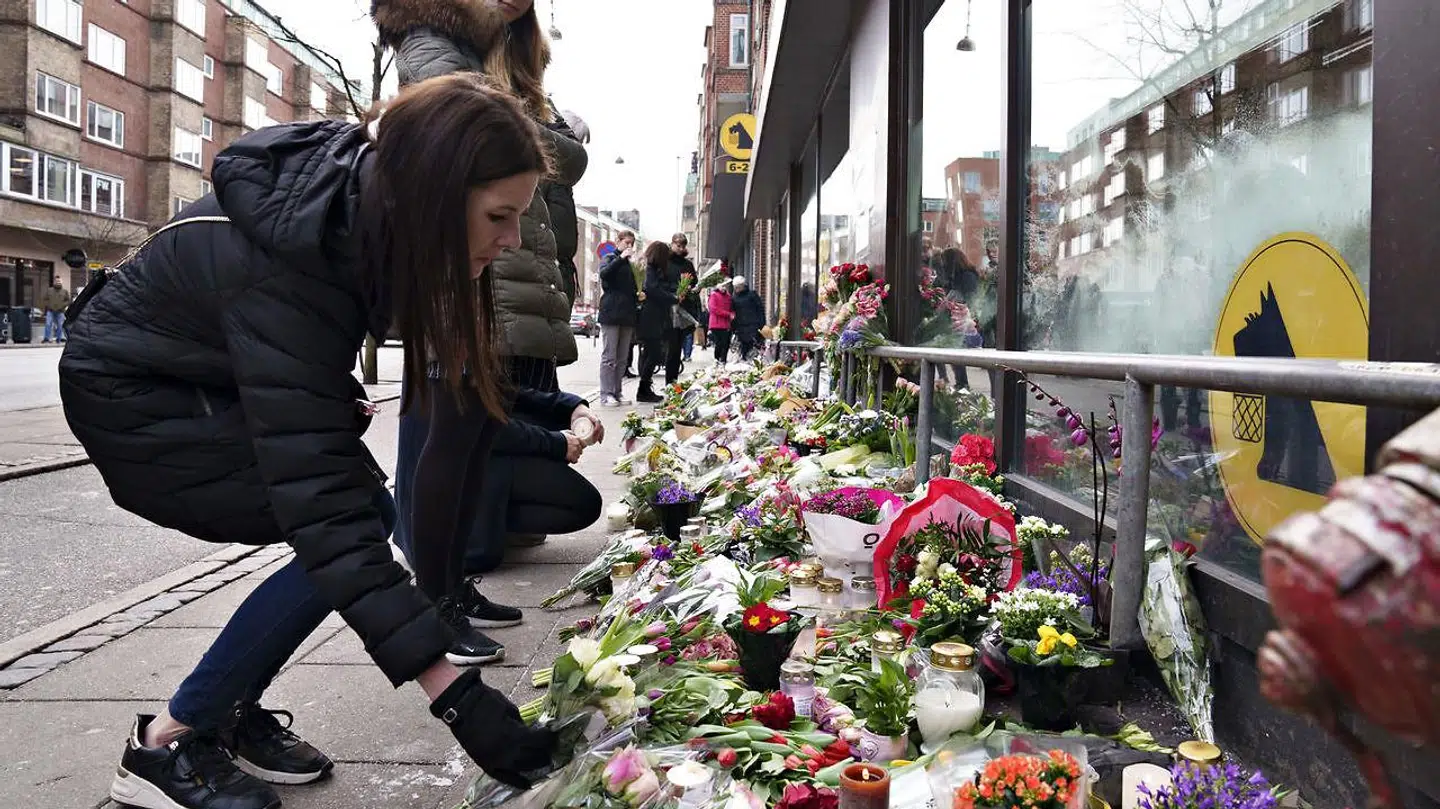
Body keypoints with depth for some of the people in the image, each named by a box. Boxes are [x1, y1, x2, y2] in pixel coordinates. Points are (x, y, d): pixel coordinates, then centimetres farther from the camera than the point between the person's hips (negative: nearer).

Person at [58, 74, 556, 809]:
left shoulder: (370, 193, -16)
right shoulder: (284, 265, -39)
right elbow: (315, 497, -42)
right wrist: (453, 692, -44)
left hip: (221, 373, 8)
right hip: (130, 396, -8)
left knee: (364, 512, -3)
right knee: (344, 528, -19)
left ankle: (234, 713, 14)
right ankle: (168, 743, -2)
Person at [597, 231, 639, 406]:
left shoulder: (629, 264, 21)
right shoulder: (610, 259, 2)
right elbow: (604, 273, -20)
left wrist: (638, 295, 10)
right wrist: (621, 258, -23)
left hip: (627, 315, 7)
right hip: (611, 313, -7)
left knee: (622, 359, 6)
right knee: (609, 357, -6)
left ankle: (617, 393, 11)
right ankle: (605, 395, -5)